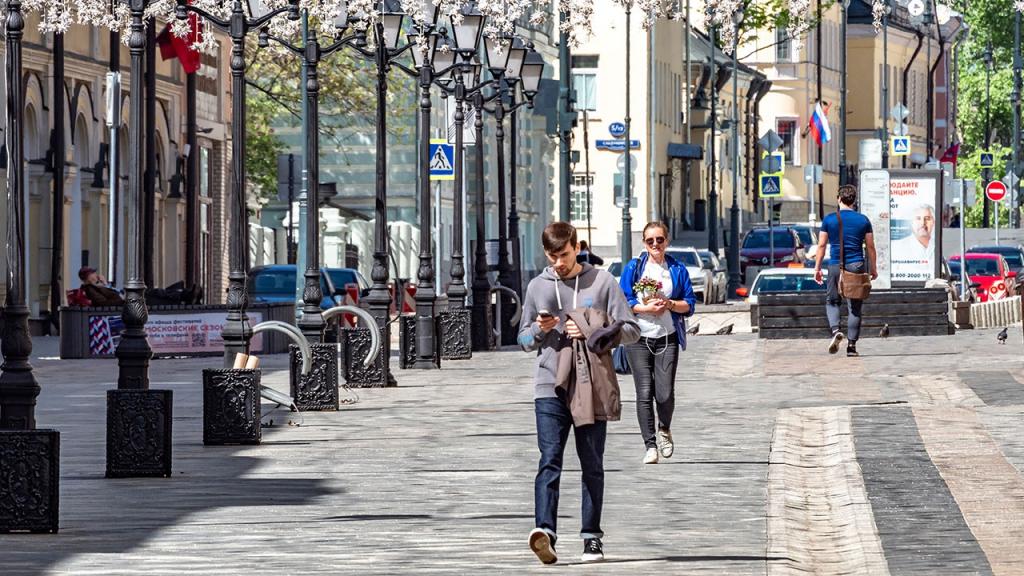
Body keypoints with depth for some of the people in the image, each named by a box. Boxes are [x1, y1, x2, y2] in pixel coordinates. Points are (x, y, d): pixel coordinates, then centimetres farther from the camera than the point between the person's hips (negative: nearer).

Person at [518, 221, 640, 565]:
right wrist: (539, 330, -4)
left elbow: (630, 330, 2)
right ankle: (545, 530, -25)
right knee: (549, 461, -13)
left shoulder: (602, 282, 4)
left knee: (592, 466, 5)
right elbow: (524, 340, 19)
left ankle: (592, 537, 10)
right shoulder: (538, 287, 11)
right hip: (550, 389, 1)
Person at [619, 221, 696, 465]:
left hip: (668, 338, 1)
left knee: (665, 394, -7)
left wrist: (670, 304, -11)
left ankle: (664, 430, 24)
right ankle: (650, 445, -1)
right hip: (639, 338, -1)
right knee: (644, 393, -7)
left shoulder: (677, 269, 9)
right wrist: (647, 308, -14)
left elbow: (689, 304, 8)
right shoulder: (633, 268, 5)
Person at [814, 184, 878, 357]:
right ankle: (852, 346, 2)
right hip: (857, 266, 1)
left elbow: (821, 245, 1)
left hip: (836, 266, 0)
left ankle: (836, 330, -12)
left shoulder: (829, 219, 0)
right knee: (855, 307, 5)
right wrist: (873, 268, 16)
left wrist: (817, 268, 8)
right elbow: (870, 247, 6)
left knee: (832, 302, 15)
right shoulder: (863, 220, 3)